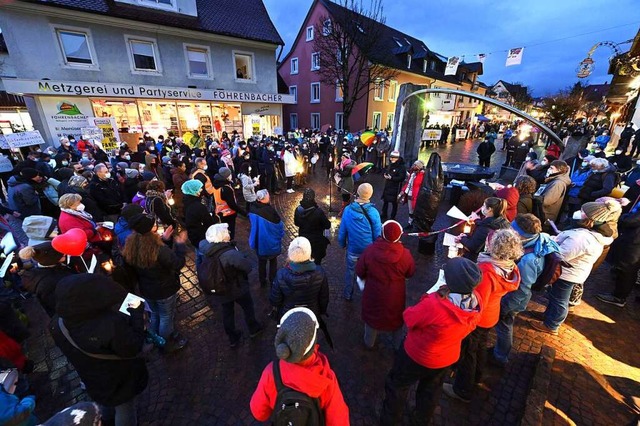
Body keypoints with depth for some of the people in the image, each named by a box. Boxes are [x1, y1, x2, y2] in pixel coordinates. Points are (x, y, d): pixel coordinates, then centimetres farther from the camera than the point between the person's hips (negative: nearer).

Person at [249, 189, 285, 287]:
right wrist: (280, 234, 4)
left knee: (261, 262, 21)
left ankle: (262, 281, 33)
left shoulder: (253, 210, -11)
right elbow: (278, 223, -17)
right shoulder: (270, 209, -27)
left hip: (259, 241, 4)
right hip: (271, 241, -4)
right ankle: (272, 280, 29)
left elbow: (252, 224, 3)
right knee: (273, 261, 19)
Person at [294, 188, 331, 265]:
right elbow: (327, 226, -16)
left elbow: (296, 223, 3)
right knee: (316, 262, 17)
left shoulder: (298, 210, -13)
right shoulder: (319, 212, -27)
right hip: (316, 243, -4)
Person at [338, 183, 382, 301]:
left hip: (352, 248, 1)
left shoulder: (348, 210, -17)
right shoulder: (373, 212, -21)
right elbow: (377, 234, -12)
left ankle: (347, 294, 40)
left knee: (351, 271, 22)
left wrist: (342, 244, 11)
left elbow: (342, 230, -6)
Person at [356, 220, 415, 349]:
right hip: (395, 297, 0)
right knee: (396, 319, 27)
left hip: (373, 295, 0)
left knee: (372, 316, 26)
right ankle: (397, 345, 51)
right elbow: (410, 273, -6)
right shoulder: (405, 254, -25)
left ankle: (369, 342, 50)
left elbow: (359, 272, -11)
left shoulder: (370, 250, -24)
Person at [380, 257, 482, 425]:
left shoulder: (434, 305, -44)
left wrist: (427, 302, -12)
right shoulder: (477, 301, -24)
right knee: (431, 390, 34)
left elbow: (409, 317, -25)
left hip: (418, 356, -5)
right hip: (448, 358, 6)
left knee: (397, 386, 25)